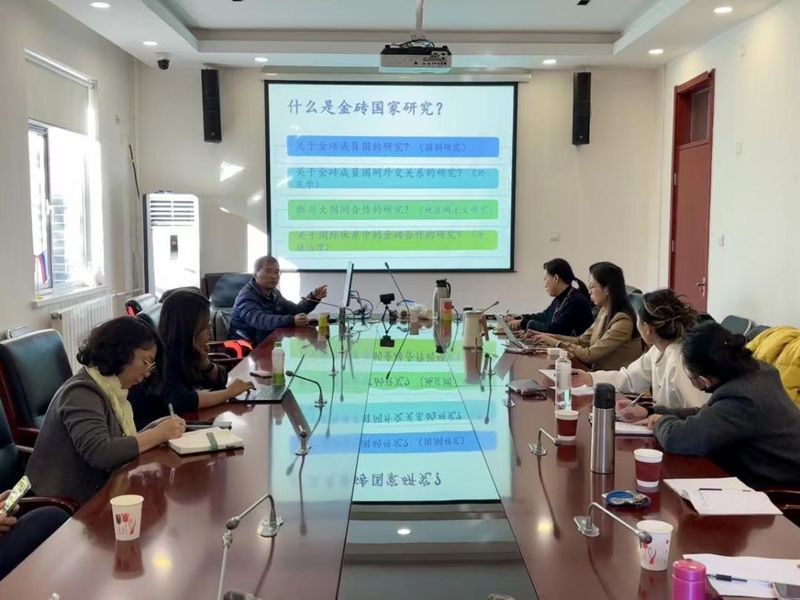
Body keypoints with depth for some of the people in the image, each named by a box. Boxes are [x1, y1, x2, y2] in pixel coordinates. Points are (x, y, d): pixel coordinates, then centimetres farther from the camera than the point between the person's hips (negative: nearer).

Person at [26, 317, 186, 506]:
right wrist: (157, 434, -21)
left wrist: (157, 430, -8)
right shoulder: (82, 392, -15)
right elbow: (98, 453, -27)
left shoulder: (111, 389, 11)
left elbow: (122, 442, 6)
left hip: (98, 490, 8)